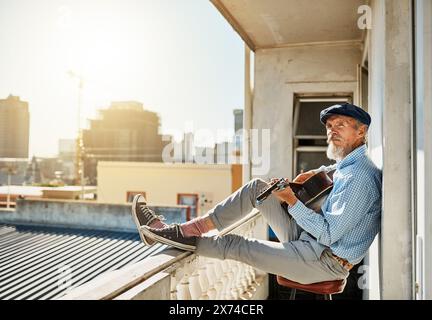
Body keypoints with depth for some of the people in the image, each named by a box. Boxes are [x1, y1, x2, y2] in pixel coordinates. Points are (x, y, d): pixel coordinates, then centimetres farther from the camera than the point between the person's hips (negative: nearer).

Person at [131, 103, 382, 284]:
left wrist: (292, 201, -22)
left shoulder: (360, 178, -23)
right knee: (257, 188, -3)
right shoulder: (350, 165, 7)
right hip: (309, 239, 9)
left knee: (236, 246, -13)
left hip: (324, 262, -9)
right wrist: (316, 172, 14)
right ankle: (185, 230, -5)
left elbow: (329, 235, -25)